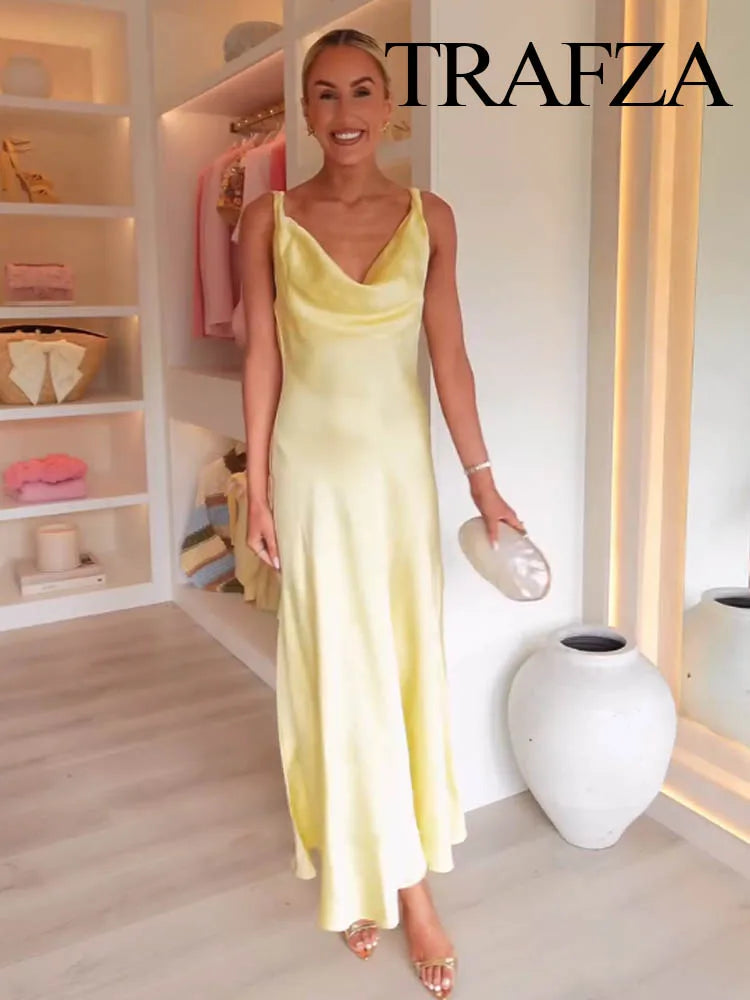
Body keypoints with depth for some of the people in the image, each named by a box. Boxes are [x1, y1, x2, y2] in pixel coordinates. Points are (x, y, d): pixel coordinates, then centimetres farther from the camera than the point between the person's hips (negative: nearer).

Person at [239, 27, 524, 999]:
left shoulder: (429, 217, 2)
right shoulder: (269, 219, -2)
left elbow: (449, 355, 2)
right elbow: (261, 358, -2)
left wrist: (481, 476, 0)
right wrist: (256, 486, -4)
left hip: (400, 466, 2)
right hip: (314, 470, -1)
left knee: (407, 663, 7)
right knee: (338, 669, 3)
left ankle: (384, 872, 27)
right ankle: (401, 882, 20)